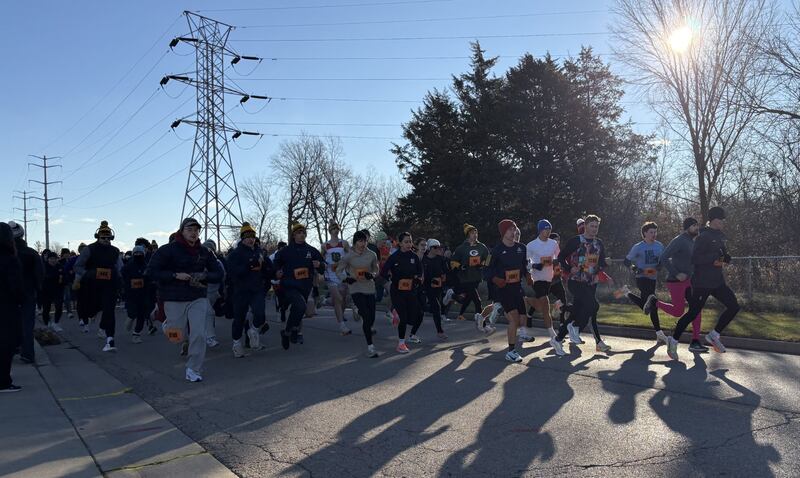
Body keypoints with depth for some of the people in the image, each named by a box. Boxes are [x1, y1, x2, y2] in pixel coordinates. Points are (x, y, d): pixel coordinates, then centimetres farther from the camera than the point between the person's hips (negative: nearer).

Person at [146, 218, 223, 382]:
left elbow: (218, 274, 8)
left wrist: (204, 276, -12)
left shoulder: (204, 252, 5)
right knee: (177, 337, 4)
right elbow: (151, 272, -8)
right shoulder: (168, 250, -5)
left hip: (198, 299, 2)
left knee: (199, 334, -9)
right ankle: (168, 324, 40)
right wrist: (175, 275, -18)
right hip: (174, 300, -2)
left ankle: (193, 370, 8)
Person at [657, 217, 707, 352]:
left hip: (688, 281, 8)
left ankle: (695, 342, 4)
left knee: (697, 309, 0)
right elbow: (664, 258, -23)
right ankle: (655, 302, 24)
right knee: (678, 312, -1)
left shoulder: (692, 242, 12)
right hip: (676, 282, -8)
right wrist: (677, 274, -25)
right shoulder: (678, 241, -16)